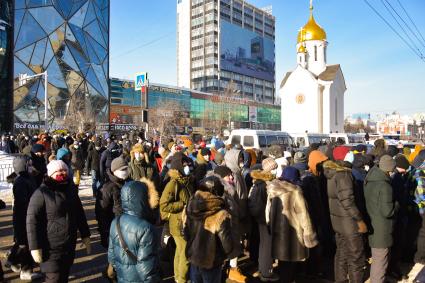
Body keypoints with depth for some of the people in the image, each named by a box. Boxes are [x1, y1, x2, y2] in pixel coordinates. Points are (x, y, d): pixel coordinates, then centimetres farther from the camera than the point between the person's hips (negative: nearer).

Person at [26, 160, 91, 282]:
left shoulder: (71, 190, 5)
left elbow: (80, 214, 13)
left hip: (70, 246, 6)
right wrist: (35, 247, -16)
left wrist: (85, 236, 12)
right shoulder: (41, 193, -14)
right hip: (51, 248, -6)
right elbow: (32, 221, -15)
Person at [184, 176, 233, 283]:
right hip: (211, 262, -4)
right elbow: (227, 246, -22)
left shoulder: (192, 208, -10)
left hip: (193, 258, 5)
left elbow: (186, 233, 3)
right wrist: (222, 255, -1)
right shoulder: (220, 215, -27)